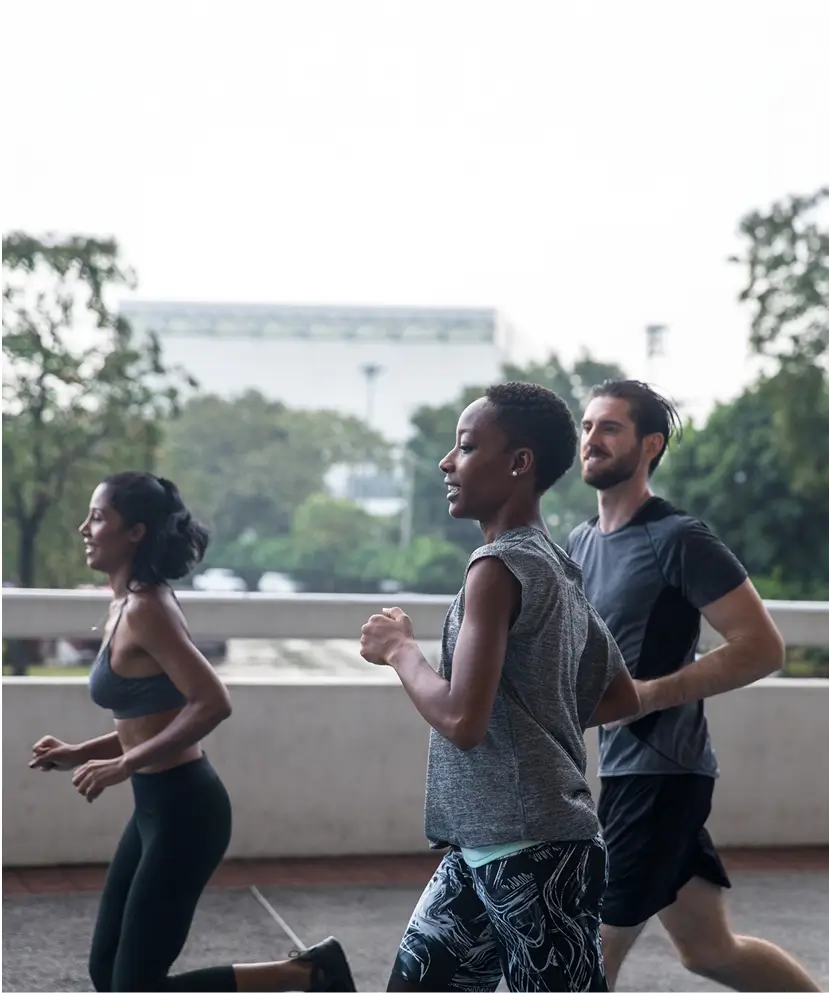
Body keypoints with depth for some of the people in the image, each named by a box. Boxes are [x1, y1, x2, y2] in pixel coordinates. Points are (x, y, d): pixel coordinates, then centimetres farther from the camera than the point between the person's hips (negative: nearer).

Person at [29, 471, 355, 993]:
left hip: (183, 811, -10)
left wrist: (123, 766, -23)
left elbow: (212, 704, -27)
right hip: (159, 806, 10)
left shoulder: (147, 610, -18)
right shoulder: (127, 605, 10)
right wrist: (79, 753, 10)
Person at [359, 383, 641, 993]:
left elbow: (462, 720, -24)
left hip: (532, 850, -10)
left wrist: (400, 649, -8)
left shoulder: (500, 566, -16)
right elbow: (623, 698, 20)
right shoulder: (555, 565, 11)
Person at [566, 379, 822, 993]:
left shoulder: (677, 540, -14)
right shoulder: (581, 544, 11)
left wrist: (650, 694, -21)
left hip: (660, 773, -9)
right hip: (627, 768, 9)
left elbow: (763, 647, -17)